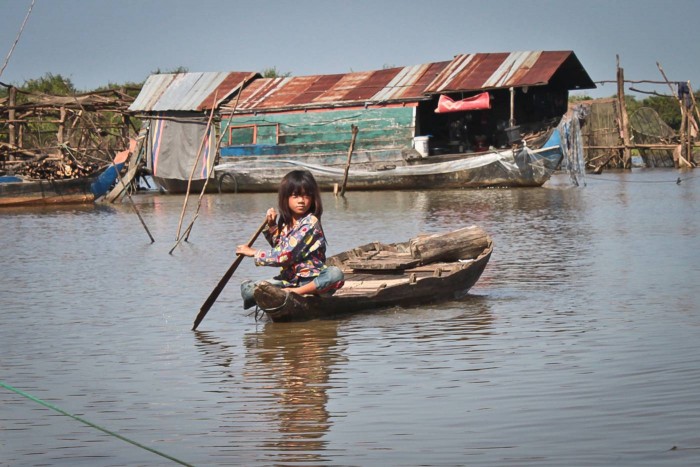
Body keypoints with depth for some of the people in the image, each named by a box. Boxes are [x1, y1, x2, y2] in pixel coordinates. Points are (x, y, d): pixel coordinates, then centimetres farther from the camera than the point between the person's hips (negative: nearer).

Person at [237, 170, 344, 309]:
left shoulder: (310, 223, -15)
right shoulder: (286, 222, 6)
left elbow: (284, 256, -19)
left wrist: (253, 252, -9)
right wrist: (271, 226, 9)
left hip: (309, 280, -6)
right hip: (288, 279, 6)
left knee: (335, 274, -37)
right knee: (247, 288, -11)